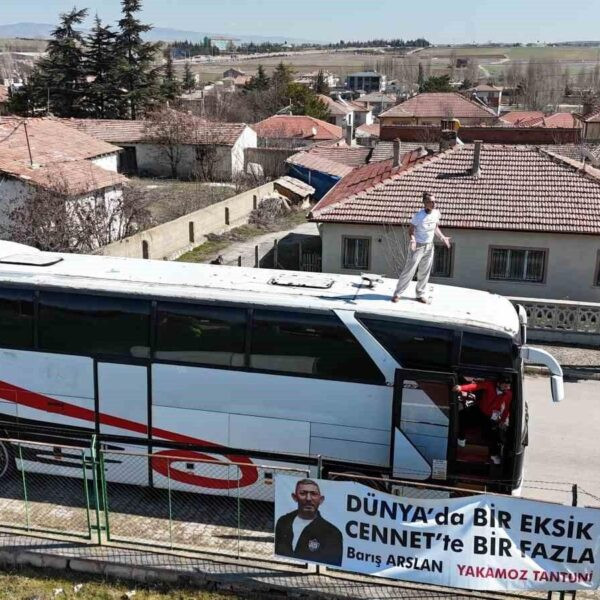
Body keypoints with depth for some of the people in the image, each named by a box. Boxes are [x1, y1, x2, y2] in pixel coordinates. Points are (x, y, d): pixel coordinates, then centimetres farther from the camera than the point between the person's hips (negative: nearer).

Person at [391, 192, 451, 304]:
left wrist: (442, 237, 6)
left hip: (429, 246, 6)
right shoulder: (418, 216, -20)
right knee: (409, 271, -2)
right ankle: (397, 294, 8)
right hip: (418, 246, -6)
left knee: (424, 272, 13)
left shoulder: (436, 213, -3)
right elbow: (411, 229, -13)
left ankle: (421, 294, 25)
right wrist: (412, 239, -30)